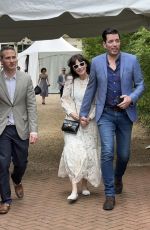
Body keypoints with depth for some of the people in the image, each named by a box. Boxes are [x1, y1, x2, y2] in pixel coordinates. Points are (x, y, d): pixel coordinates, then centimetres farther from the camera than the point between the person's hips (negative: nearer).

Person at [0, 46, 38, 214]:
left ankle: (17, 181, 44)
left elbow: (31, 106, 0)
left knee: (21, 162, 10)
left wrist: (33, 129, -8)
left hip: (21, 128, 1)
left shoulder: (26, 79, 1)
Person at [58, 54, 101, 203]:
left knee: (88, 152, 4)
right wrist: (71, 112, -11)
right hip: (73, 121, 0)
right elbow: (64, 99, 5)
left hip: (89, 123, 0)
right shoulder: (70, 82, 5)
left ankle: (84, 186, 23)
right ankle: (74, 191, -16)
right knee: (73, 151, -14)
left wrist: (89, 116, -13)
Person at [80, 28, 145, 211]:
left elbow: (140, 84, 3)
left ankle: (118, 177, 43)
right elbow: (91, 89, 8)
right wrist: (83, 112, 11)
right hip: (105, 114, -1)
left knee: (124, 154, 10)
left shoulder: (131, 60, -2)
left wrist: (132, 98, -17)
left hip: (125, 114, 1)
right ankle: (110, 194, -2)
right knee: (107, 152, -12)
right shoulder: (96, 62, 0)